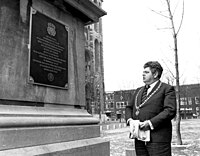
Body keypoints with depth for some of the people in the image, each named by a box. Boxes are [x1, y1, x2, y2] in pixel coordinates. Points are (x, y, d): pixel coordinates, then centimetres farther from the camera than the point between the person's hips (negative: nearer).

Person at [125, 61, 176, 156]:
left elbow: (170, 111, -12)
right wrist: (130, 120, -3)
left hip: (157, 137, -5)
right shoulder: (139, 90, 20)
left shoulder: (167, 89, 0)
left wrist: (150, 123, -18)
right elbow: (129, 107, 18)